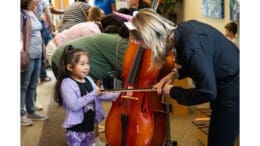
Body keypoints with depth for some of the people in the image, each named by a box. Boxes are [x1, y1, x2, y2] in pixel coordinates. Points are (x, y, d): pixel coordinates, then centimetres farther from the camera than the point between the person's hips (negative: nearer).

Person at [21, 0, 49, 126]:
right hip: (28, 55, -8)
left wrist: (42, 51, 16)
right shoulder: (22, 14, -13)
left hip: (38, 55, 8)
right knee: (24, 85, 1)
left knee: (33, 85, 16)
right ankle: (21, 114, 10)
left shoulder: (34, 13, 11)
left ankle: (31, 112, 27)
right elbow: (20, 33, -18)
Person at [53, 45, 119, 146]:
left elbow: (100, 95, 6)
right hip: (75, 129, -7)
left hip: (89, 126, 7)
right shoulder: (67, 84, -16)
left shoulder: (88, 80, 5)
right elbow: (74, 105, -26)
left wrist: (117, 95, -9)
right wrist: (93, 94, -27)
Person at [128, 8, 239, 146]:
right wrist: (176, 73, 4)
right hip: (223, 86, 9)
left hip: (232, 92, -9)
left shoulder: (190, 44, -31)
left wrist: (173, 92, -13)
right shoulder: (182, 29, -4)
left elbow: (207, 92, -27)